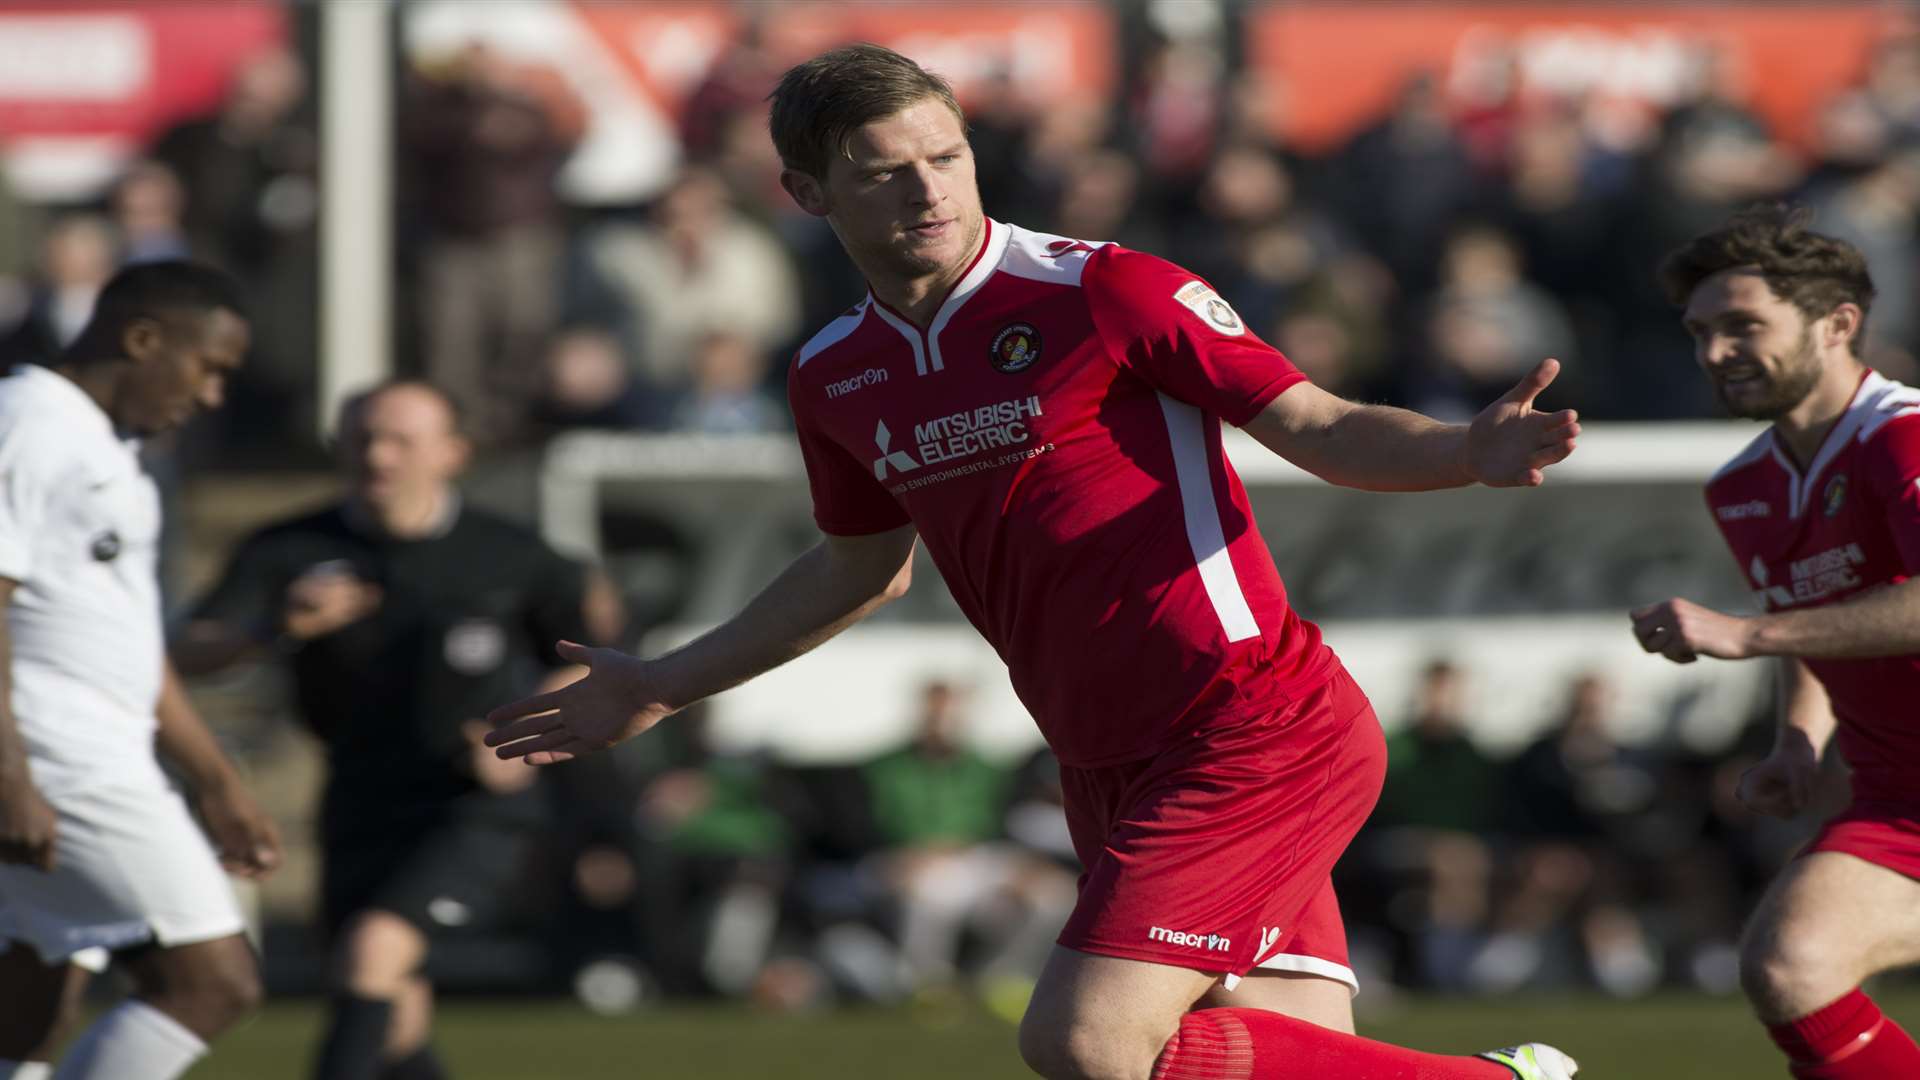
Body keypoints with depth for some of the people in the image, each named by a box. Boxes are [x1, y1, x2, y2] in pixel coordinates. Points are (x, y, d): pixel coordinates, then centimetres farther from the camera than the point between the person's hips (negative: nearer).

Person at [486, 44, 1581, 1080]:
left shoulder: (1101, 291, -9)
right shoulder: (835, 378, 11)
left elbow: (1322, 429, -8)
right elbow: (866, 566, 29)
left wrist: (1471, 452, -28)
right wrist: (666, 686, 36)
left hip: (1251, 732, -6)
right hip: (1114, 773, 6)